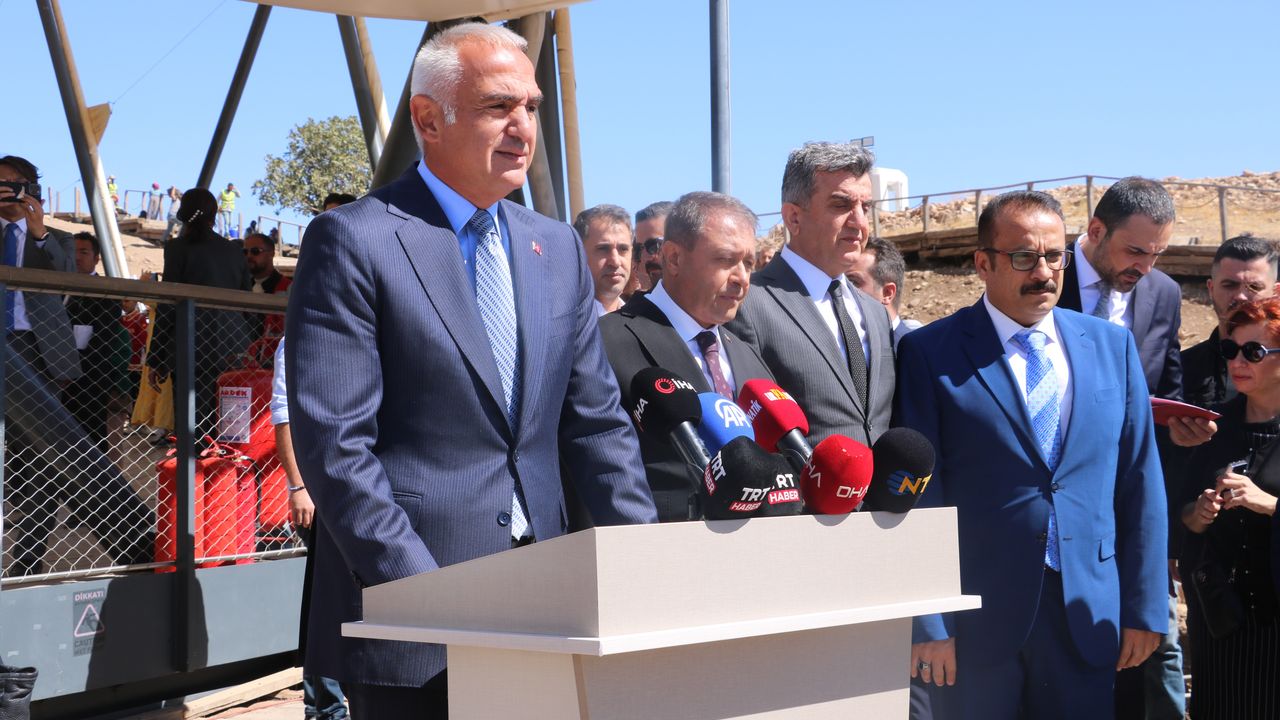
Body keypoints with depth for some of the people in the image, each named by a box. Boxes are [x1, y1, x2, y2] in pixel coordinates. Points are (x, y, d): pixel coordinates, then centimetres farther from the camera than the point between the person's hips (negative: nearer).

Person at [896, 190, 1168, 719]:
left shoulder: (1113, 346, 8)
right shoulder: (930, 353, -3)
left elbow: (1140, 483, 9)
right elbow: (918, 497, -6)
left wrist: (1145, 608, 6)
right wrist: (926, 625, -10)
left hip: (1088, 617, 3)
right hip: (974, 623, -3)